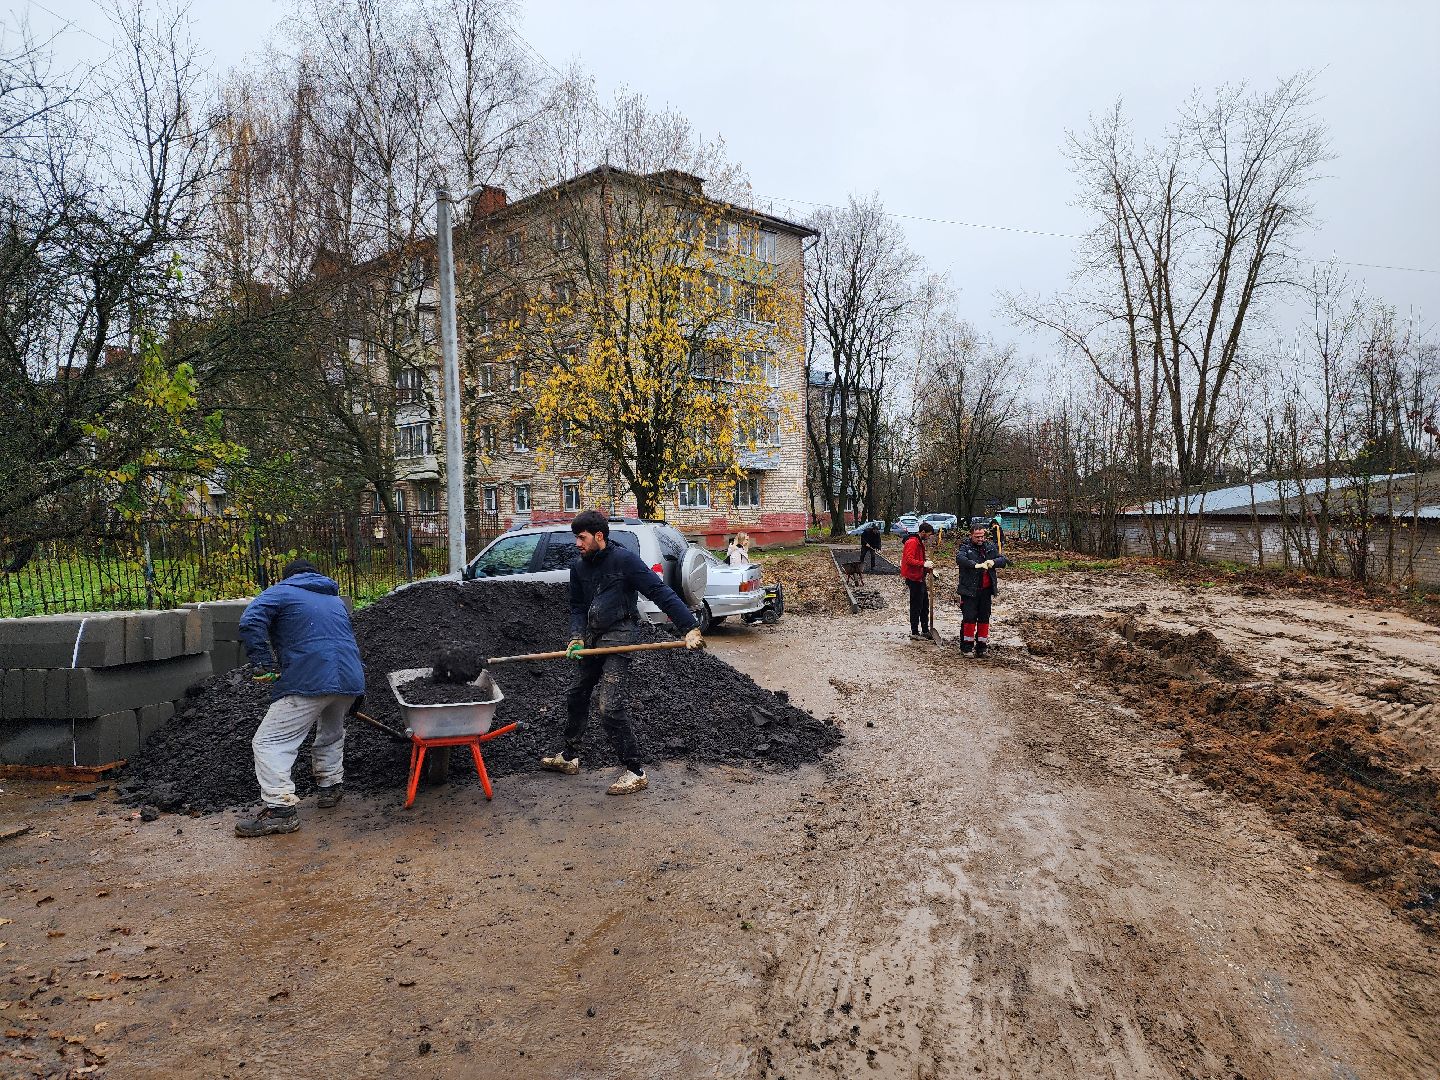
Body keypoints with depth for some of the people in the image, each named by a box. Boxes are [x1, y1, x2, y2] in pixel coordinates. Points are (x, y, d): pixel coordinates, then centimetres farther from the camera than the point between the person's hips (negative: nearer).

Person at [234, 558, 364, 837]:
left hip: (308, 683, -6)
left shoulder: (280, 592, 9)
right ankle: (331, 786, 35)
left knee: (270, 742, 0)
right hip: (351, 680, 7)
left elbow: (250, 622, -11)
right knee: (331, 735, 31)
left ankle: (279, 808, -7)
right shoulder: (335, 599, 28)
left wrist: (262, 664, -9)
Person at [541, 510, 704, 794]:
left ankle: (636, 772, -4)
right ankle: (569, 757, 37)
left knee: (610, 707, -14)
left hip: (619, 636, -8)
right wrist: (577, 638, -7)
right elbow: (577, 608, 13)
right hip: (593, 638, 8)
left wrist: (690, 627, -25)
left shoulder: (624, 559, -14)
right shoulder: (579, 567, 8)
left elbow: (661, 592, -18)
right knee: (576, 696, 18)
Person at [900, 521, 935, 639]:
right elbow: (909, 560, -25)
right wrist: (924, 564, -28)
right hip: (914, 579, -10)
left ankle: (925, 631, 24)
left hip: (920, 578, 10)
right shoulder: (912, 543, -15)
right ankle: (914, 633, 2)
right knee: (916, 606, -5)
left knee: (925, 604, 15)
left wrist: (928, 567, 10)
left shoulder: (920, 543, 18)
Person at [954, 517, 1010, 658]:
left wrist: (993, 562, -19)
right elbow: (960, 558, -27)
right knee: (969, 617, -5)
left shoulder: (990, 546, 8)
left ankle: (982, 645, 22)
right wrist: (976, 565, -41)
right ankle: (967, 646, 7)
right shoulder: (965, 546, -6)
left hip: (986, 589, 4)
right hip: (969, 589, -4)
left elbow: (1004, 560, 3)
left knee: (984, 618, 10)